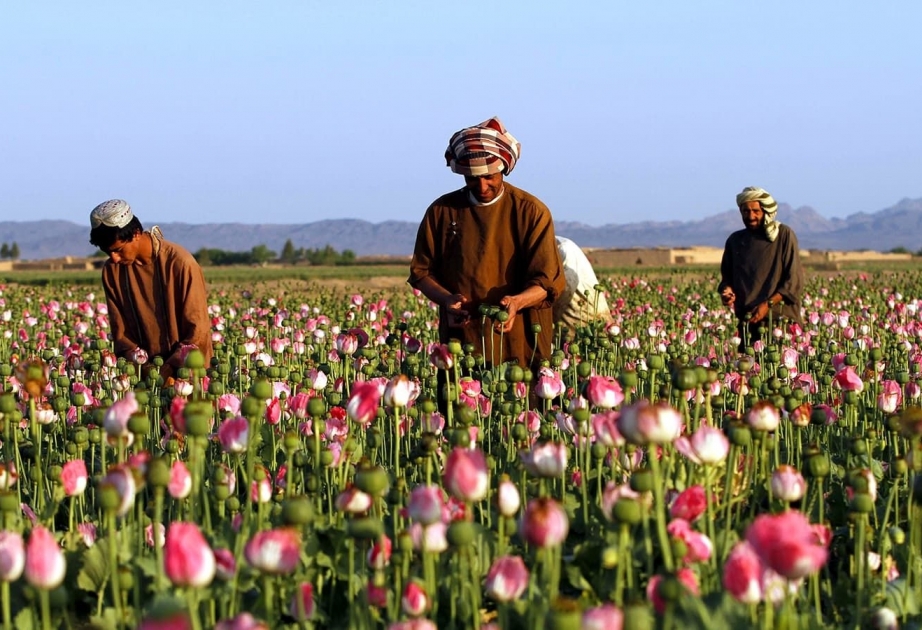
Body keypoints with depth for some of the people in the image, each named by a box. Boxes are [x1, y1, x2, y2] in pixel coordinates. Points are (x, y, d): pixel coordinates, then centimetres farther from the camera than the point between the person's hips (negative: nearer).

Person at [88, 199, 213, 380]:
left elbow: (198, 330, -8)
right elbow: (120, 330, 8)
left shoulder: (180, 263, -11)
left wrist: (170, 368, -15)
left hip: (187, 370, -3)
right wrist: (135, 362, -9)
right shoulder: (111, 271, 3)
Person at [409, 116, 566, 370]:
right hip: (460, 344, 2)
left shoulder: (531, 211, -1)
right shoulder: (442, 211, 6)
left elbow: (548, 280, -5)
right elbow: (422, 272, 10)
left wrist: (517, 301, -26)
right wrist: (446, 299, -11)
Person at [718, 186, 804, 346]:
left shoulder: (784, 235, 1)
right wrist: (727, 290, 0)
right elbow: (726, 277, 24)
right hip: (747, 324, 4)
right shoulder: (735, 241, 14)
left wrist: (768, 304, -13)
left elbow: (794, 280, -3)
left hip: (781, 320, -4)